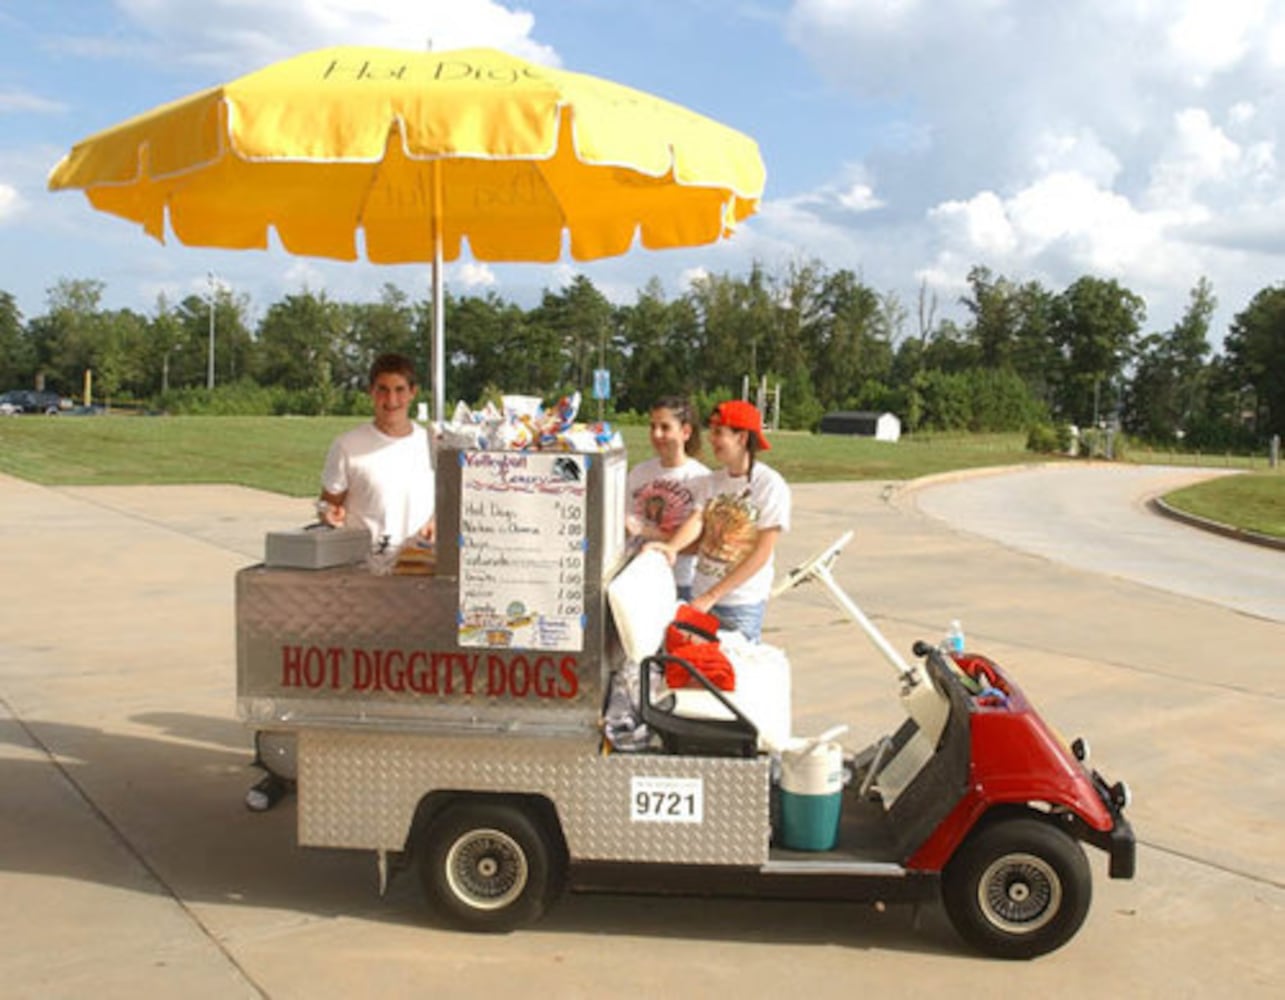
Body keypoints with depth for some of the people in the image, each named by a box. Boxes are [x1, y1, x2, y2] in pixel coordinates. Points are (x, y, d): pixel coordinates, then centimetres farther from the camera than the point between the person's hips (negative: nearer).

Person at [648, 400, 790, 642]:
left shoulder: (770, 485, -9)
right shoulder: (710, 482, 8)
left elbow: (762, 553, -13)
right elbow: (697, 520, -6)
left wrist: (712, 596, -17)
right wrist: (672, 547, -30)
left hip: (743, 605, -5)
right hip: (700, 595, 5)